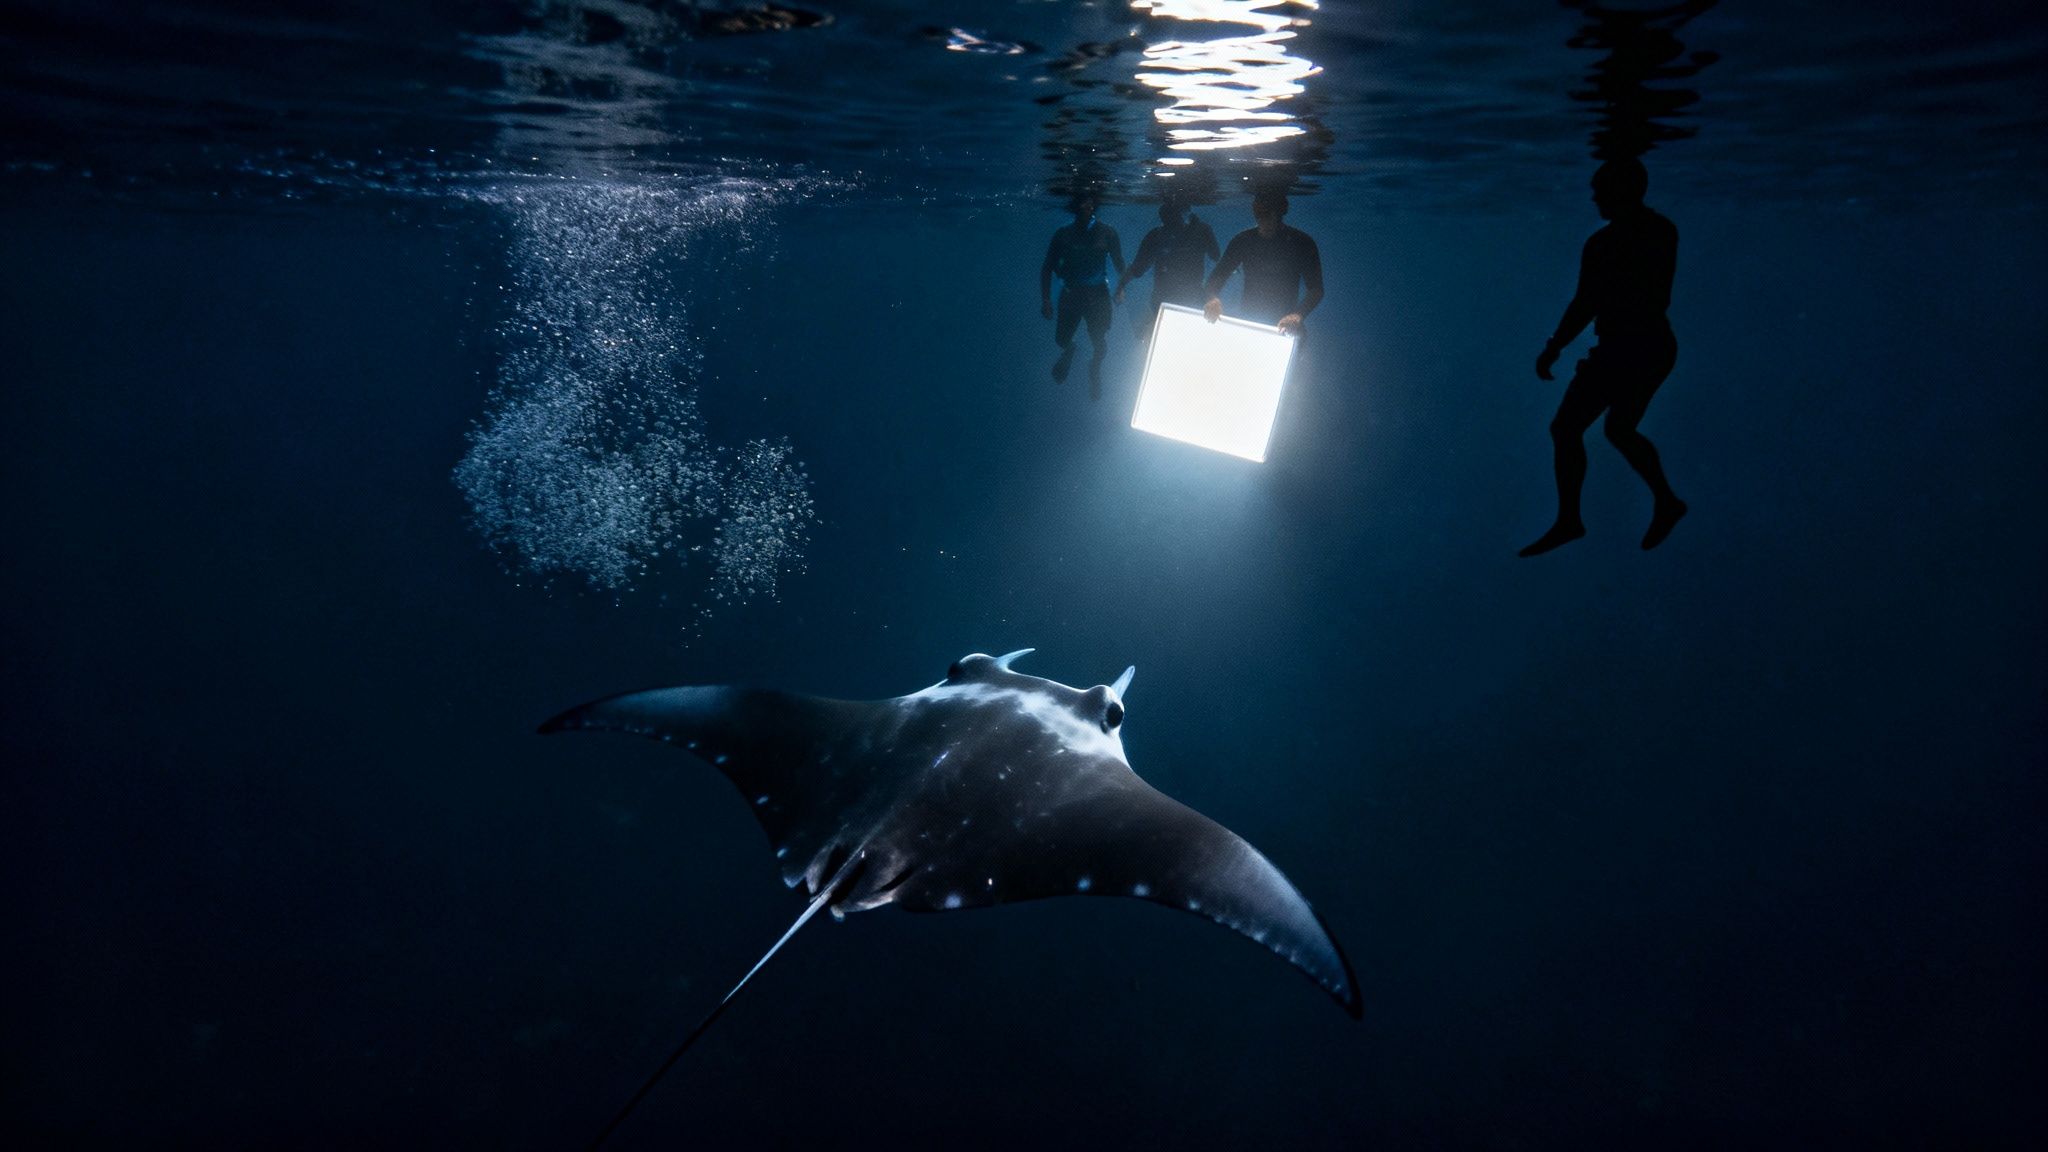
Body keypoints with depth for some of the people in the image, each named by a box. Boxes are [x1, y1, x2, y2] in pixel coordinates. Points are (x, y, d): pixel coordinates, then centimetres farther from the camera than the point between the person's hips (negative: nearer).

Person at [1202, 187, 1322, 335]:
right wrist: (1213, 298, -24)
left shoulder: (1301, 243, -7)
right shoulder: (1243, 240, 0)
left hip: (1282, 326, -2)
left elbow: (1316, 289, -10)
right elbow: (1218, 276, 0)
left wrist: (1299, 315, -30)